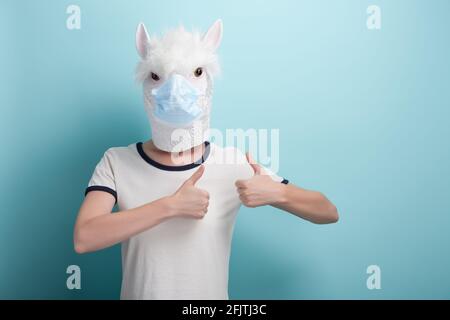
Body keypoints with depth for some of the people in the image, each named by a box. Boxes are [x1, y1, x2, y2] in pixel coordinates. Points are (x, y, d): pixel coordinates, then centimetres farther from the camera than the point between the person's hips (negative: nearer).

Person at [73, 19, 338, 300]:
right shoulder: (116, 163, -11)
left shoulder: (235, 163, -13)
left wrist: (277, 192, -27)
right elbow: (83, 238, -25)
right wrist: (171, 206, -31)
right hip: (138, 293, 0)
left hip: (211, 294, 1)